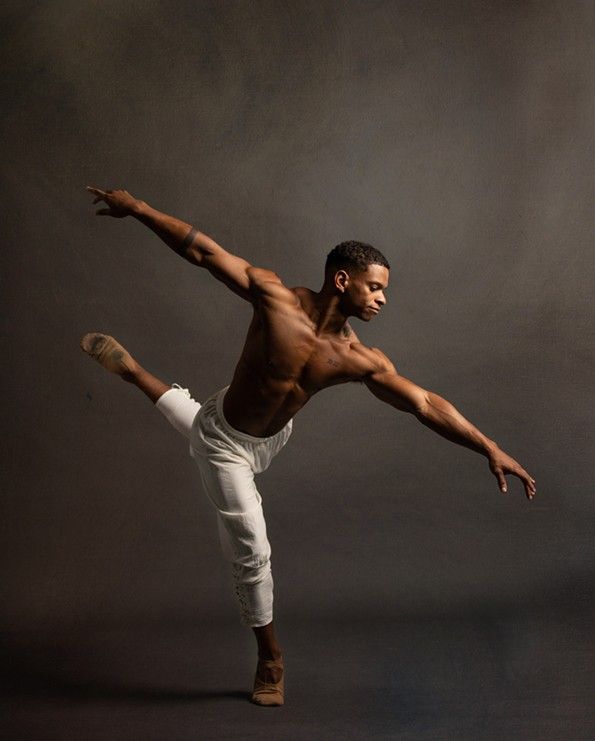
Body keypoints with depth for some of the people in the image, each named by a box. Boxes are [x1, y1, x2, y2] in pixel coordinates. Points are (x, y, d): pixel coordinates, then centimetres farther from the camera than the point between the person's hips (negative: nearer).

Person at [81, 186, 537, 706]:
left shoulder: (359, 360, -20)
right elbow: (204, 251, -23)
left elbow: (427, 405, -21)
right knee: (252, 552, 2)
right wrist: (137, 208, -25)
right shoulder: (276, 298, -29)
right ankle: (270, 658, 24)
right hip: (226, 443, -5)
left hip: (273, 439, 5)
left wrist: (490, 449, -25)